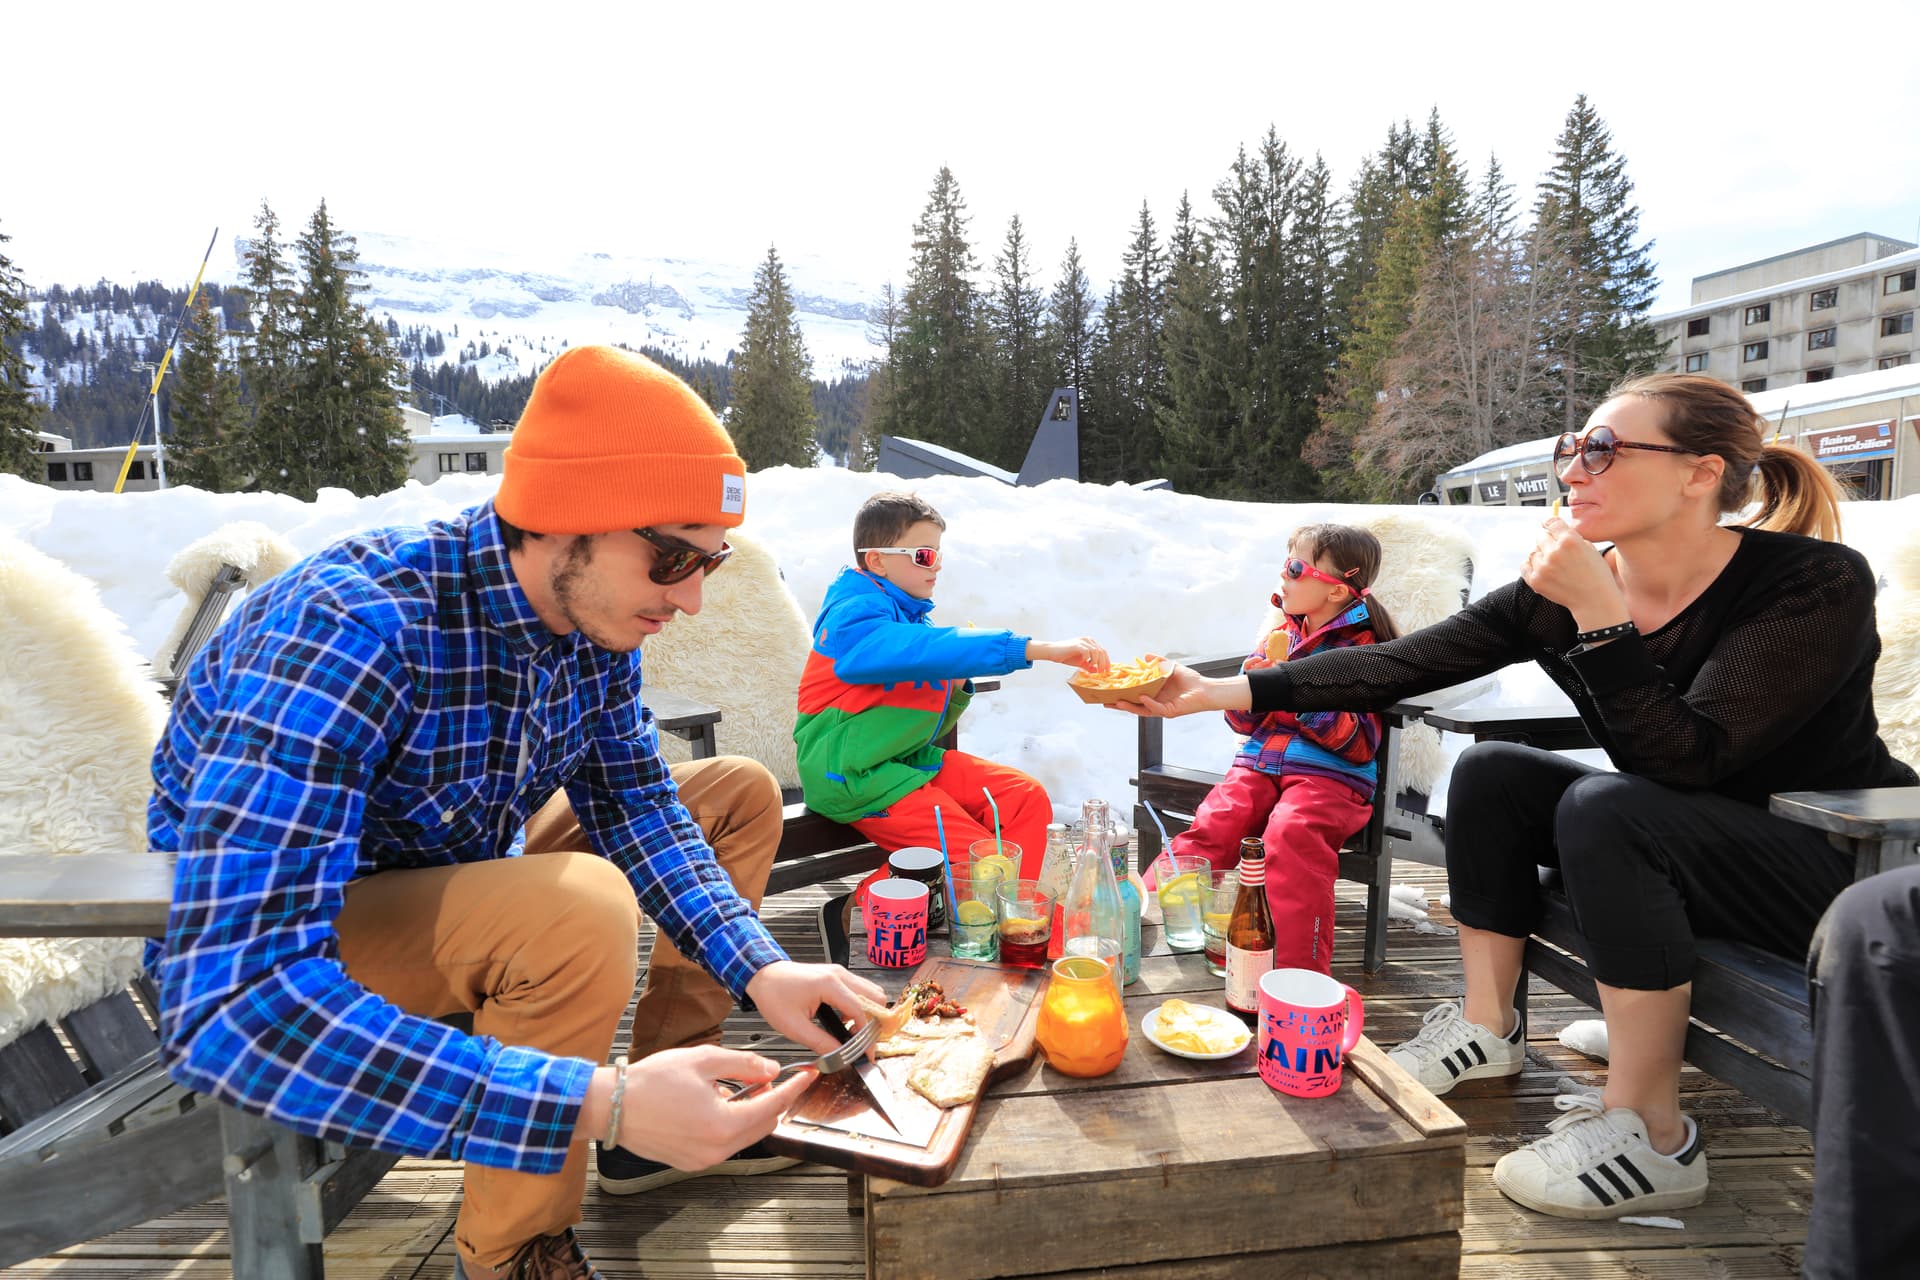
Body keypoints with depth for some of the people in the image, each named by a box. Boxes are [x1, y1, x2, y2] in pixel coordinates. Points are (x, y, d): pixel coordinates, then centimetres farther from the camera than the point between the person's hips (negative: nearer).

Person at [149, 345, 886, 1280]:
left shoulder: (591, 609, -12)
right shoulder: (350, 634, -35)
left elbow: (635, 806, -5)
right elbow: (225, 1008, -40)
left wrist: (759, 969, -20)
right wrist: (597, 1102, -44)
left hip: (458, 875, 7)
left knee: (741, 795, -1)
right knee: (579, 913, -35)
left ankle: (682, 1091, 7)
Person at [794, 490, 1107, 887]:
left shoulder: (909, 613, 11)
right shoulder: (857, 616, -16)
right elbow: (925, 650, -39)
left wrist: (956, 689, -5)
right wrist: (1038, 649, -45)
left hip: (909, 759, 9)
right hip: (854, 773, -9)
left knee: (1027, 798, -3)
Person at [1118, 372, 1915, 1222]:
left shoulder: (1817, 582, -23)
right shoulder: (1563, 589, -9)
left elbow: (1686, 759, -32)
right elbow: (1398, 665, -14)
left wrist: (1597, 612, -36)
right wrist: (1226, 691, -19)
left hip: (1839, 869, -6)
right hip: (1672, 841, 6)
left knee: (1605, 806, -30)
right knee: (1491, 770, -10)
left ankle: (1649, 1137, -17)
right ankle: (1488, 1028, 4)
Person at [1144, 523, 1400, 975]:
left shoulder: (1363, 648, -1)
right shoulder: (1281, 632, 16)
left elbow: (1362, 743, -6)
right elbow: (1243, 722, 18)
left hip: (1330, 773, -5)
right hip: (1260, 762, 5)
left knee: (1290, 831, -34)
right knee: (1212, 823, -23)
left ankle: (1299, 975, -33)